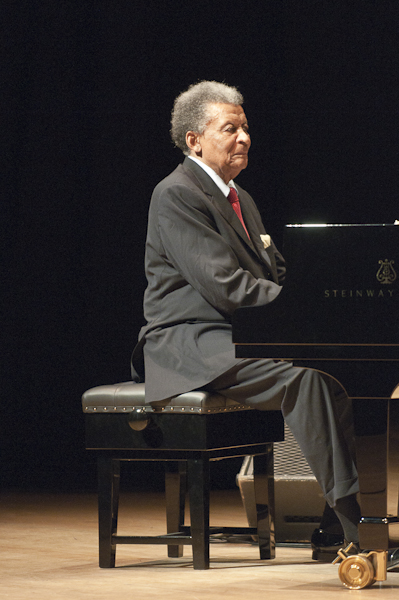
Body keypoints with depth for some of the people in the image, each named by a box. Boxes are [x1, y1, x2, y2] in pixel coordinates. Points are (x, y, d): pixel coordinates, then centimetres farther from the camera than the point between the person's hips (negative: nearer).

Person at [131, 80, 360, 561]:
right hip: (190, 345, -9)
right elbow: (225, 287, -19)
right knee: (305, 375, -29)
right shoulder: (176, 196, -9)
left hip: (238, 339, 9)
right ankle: (356, 524, -29)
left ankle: (334, 528, -14)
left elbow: (275, 277, 18)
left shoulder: (239, 199, 22)